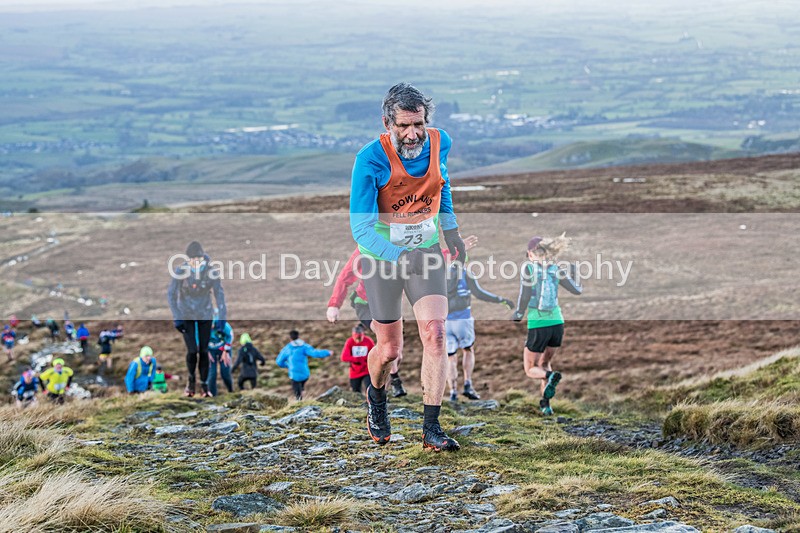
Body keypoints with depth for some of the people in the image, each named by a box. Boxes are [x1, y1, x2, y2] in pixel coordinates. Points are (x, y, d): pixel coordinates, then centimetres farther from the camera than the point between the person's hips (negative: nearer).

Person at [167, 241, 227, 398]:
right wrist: (176, 317, -13)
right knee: (192, 350, -7)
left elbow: (219, 294, -9)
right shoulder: (180, 271, -19)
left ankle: (204, 385, 16)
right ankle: (191, 379, 20)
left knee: (203, 351, 2)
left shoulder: (211, 271, -17)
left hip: (205, 315, 1)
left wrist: (222, 318, -13)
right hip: (186, 315, -1)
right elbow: (171, 294, -9)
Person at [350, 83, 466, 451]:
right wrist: (399, 256, -40)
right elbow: (361, 227, -25)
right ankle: (376, 397, 41)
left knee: (435, 334, -13)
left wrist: (450, 227, 22)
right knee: (389, 349, 6)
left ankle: (431, 429, -8)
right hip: (382, 257, -3)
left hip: (427, 252, 3)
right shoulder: (371, 160, -23)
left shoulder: (439, 142, -8)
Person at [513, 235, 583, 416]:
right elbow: (577, 290, 6)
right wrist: (573, 274, 25)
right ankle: (545, 403, 10)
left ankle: (550, 376, -24)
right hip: (557, 323, 4)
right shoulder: (556, 268, 4)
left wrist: (516, 320, -2)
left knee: (531, 370, 10)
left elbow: (524, 297, -13)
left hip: (538, 326, -4)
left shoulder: (528, 267, -5)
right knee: (544, 363, 25)